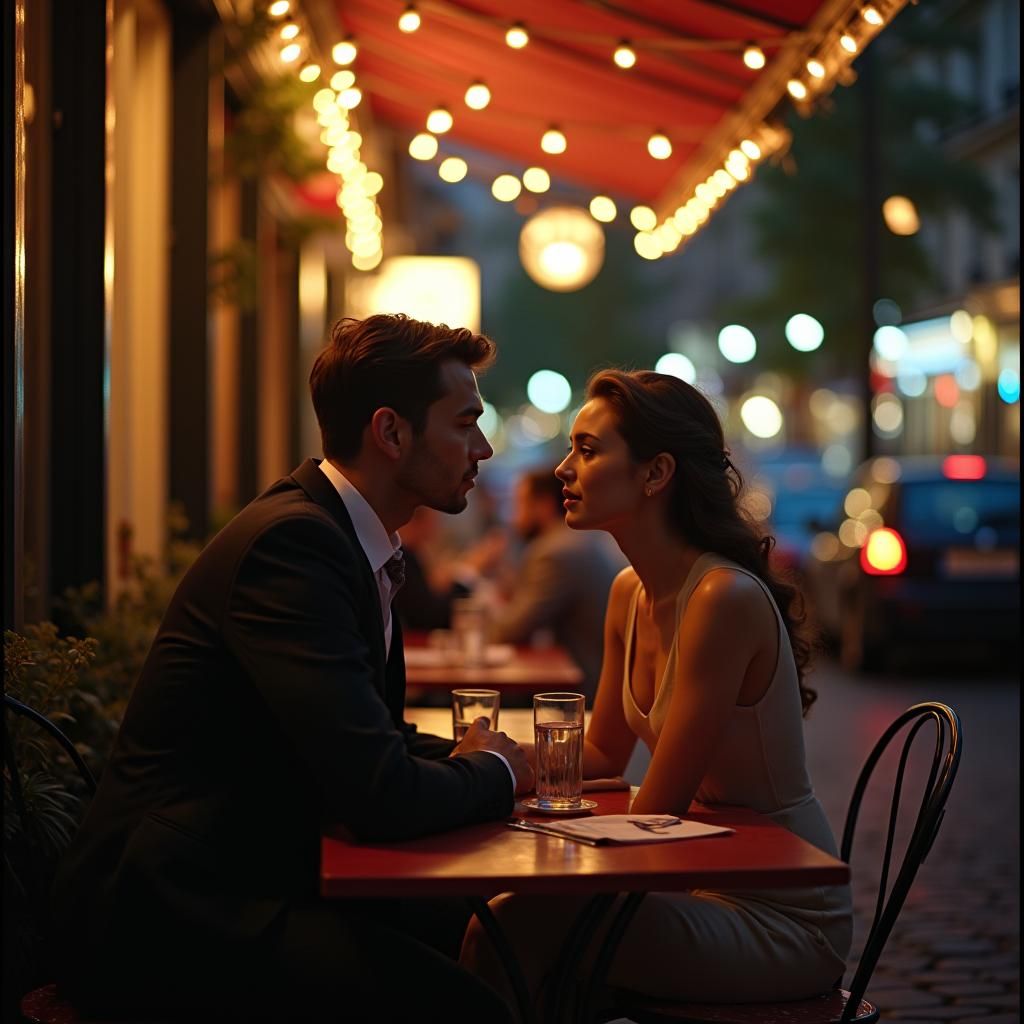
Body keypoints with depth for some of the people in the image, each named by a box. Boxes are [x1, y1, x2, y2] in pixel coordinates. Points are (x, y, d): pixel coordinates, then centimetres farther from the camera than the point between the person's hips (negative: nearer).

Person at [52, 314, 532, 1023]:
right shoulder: (291, 540, -18)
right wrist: (493, 771, -4)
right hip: (173, 912, -10)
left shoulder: (348, 538, 12)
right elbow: (379, 794, -24)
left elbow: (374, 736, 22)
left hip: (266, 880, 10)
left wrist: (469, 758, 3)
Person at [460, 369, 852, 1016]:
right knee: (503, 913, -10)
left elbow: (657, 809, -19)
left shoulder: (725, 598, -23)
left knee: (522, 923, -20)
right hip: (709, 885, 7)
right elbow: (603, 755, 14)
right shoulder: (630, 592, 4)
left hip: (786, 922, -7)